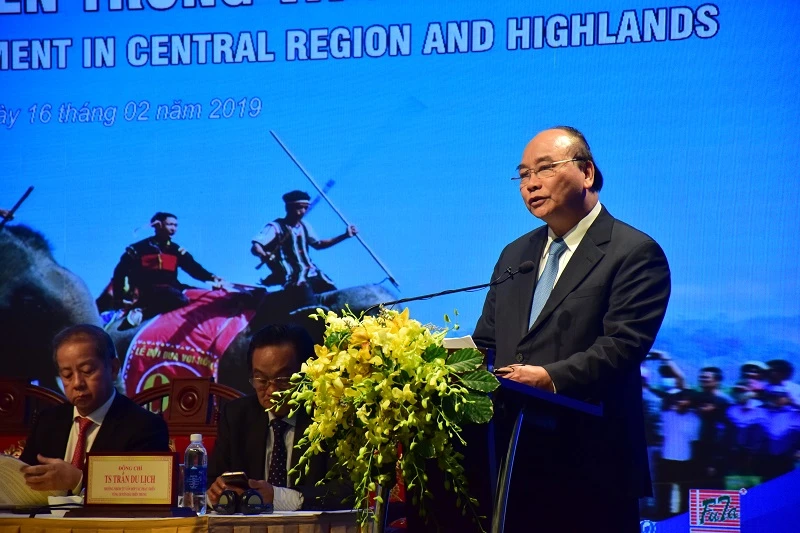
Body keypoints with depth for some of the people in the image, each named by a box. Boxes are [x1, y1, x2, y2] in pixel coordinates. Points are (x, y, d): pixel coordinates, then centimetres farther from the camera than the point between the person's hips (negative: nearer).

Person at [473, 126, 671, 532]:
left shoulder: (635, 253, -4)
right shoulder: (515, 255, 21)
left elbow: (623, 345, -15)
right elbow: (485, 342, 21)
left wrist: (552, 377, -27)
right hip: (513, 465, 6)